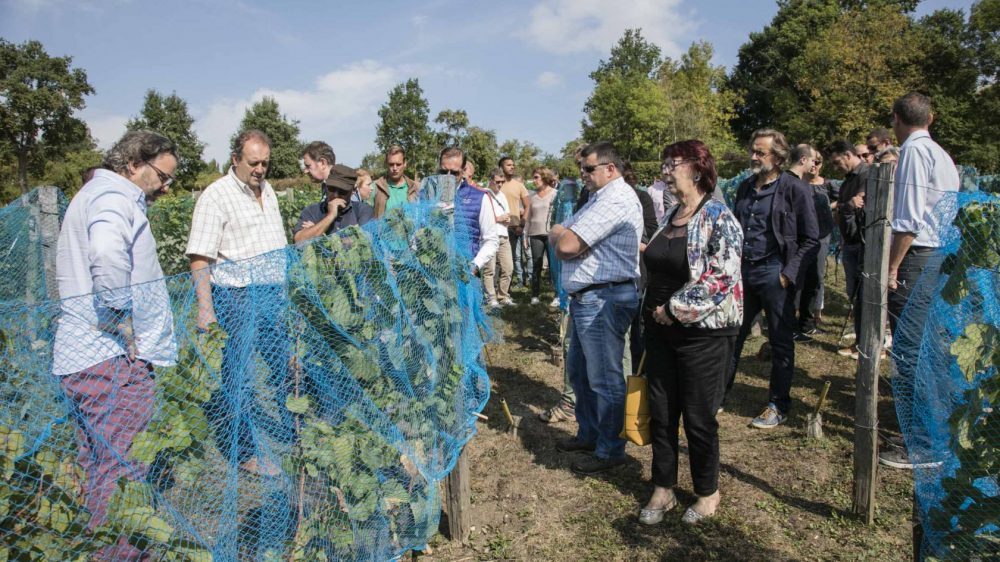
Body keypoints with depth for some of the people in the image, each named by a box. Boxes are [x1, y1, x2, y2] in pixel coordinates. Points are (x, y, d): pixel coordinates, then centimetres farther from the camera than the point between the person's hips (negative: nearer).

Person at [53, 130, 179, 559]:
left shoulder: (93, 195, 23)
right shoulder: (113, 196, -12)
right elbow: (107, 253, -34)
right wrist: (122, 319, -24)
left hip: (81, 357, 11)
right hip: (113, 361, -11)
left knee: (99, 466, 19)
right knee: (123, 473, -5)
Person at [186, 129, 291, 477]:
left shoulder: (266, 190, 12)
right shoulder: (216, 196, -12)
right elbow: (199, 257, -16)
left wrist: (284, 287, 20)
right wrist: (205, 307, -24)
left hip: (273, 295, 7)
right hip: (238, 298, -7)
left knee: (285, 364, 15)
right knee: (239, 374, 2)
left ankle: (290, 429, 33)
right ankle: (242, 452, 15)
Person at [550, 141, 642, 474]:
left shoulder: (615, 200, -17)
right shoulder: (601, 197, 19)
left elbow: (566, 245, -22)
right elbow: (564, 247, 14)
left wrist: (558, 235, 0)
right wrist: (565, 238, -9)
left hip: (603, 300, -11)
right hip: (586, 298, 11)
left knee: (604, 379, 0)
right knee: (579, 371, 20)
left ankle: (609, 450, 13)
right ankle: (589, 434, 35)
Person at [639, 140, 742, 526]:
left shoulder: (718, 218, -12)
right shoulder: (668, 217, 11)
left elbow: (722, 278, -21)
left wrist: (675, 309, -17)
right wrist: (653, 312, 11)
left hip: (702, 332, -7)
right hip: (661, 330, 7)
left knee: (699, 417, 5)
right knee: (660, 413, 11)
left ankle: (708, 493, 26)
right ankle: (663, 490, 27)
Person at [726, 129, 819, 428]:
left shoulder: (795, 189, -6)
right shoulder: (745, 187, 11)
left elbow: (811, 240, -5)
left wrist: (789, 274, -13)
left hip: (773, 273, -5)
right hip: (742, 270, 6)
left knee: (781, 342, 6)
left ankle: (778, 406, 19)